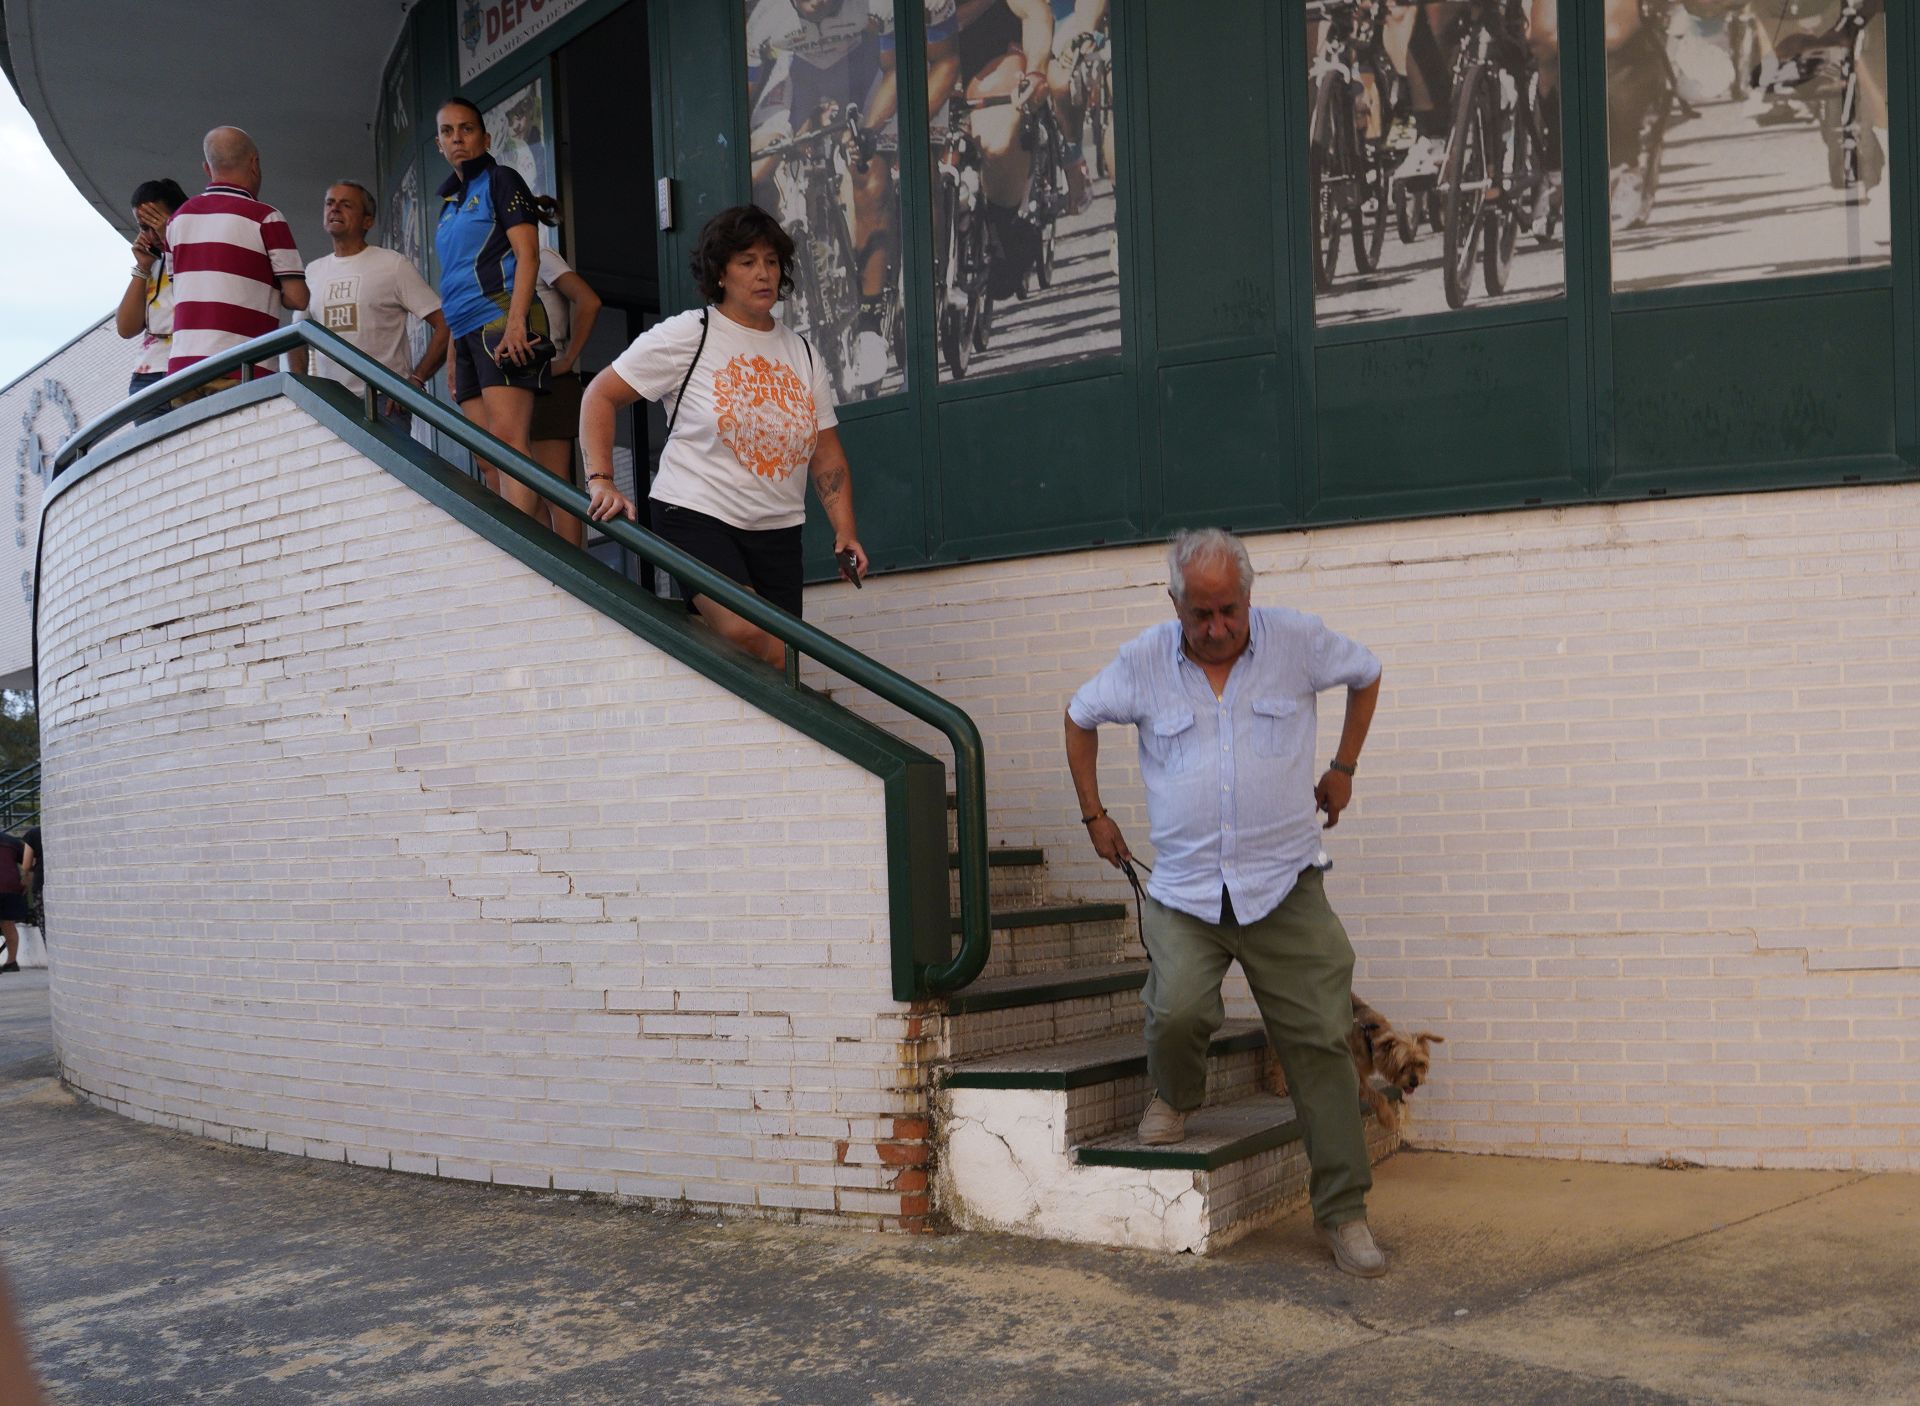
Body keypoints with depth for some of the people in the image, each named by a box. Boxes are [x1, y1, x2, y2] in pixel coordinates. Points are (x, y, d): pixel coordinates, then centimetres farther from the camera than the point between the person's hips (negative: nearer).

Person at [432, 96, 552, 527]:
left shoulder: (499, 180, 4)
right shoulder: (449, 204, 25)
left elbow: (527, 254, -9)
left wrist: (516, 321, -22)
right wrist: (453, 359, 20)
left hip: (500, 318, -9)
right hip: (467, 333, 9)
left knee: (507, 437, -21)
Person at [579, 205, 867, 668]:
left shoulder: (801, 353, 14)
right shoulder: (688, 334, -2)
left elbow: (826, 454, 15)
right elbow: (600, 396, -2)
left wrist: (845, 531, 1)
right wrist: (600, 481, -15)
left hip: (777, 529, 6)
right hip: (696, 515, -6)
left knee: (777, 669, 1)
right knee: (750, 639, -26)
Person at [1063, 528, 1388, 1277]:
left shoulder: (1294, 640, -2)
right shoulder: (1144, 662, -1)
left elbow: (1366, 674, 18)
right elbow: (1080, 718, 17)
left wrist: (1342, 769, 17)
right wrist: (1094, 814, 15)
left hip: (1284, 885, 0)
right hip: (1184, 888, 0)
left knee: (1319, 1041, -2)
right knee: (1178, 1010, -23)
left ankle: (1342, 1212, 11)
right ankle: (1174, 1097, 15)